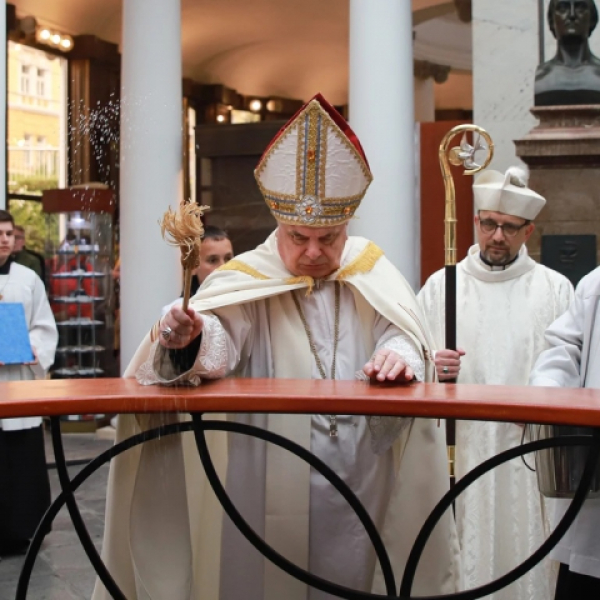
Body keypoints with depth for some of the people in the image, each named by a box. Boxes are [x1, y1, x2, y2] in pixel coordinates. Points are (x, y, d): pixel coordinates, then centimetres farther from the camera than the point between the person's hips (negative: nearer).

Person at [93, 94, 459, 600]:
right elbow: (220, 339, -21)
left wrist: (399, 355, -31)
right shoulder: (246, 280, -4)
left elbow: (402, 336, -7)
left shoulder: (371, 275, 5)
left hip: (363, 490, 3)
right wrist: (189, 339, -45)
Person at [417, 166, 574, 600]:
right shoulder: (440, 286, 9)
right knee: (460, 558, 0)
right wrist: (432, 367, -11)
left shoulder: (555, 289, 7)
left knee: (523, 547, 0)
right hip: (457, 449, 1)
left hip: (527, 449, 0)